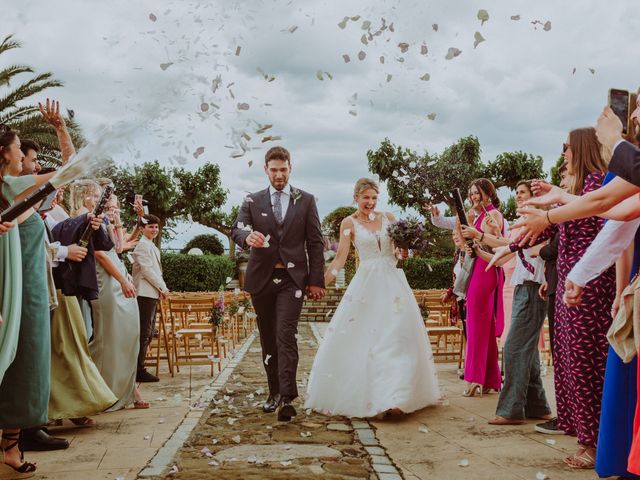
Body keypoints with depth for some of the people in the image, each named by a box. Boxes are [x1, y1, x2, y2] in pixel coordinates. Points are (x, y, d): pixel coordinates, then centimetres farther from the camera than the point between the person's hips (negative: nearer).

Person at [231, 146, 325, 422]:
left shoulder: (306, 201, 7)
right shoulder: (253, 201, 9)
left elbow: (315, 242, 5)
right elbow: (236, 230, -5)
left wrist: (316, 280, 0)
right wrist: (248, 237, -30)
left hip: (293, 278, -2)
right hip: (262, 278, 2)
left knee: (286, 335, -15)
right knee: (268, 339, 9)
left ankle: (287, 398, -17)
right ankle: (274, 391, 21)